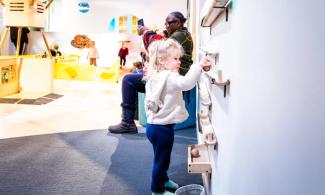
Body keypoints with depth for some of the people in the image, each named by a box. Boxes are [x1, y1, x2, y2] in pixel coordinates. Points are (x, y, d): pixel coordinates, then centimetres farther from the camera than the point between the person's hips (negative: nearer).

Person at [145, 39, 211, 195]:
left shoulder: (155, 77, 9)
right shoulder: (169, 77, -23)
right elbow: (185, 83, -42)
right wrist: (198, 66, -40)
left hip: (154, 124, 10)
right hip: (162, 127, -10)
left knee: (162, 158, 27)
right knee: (161, 159, 6)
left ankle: (163, 180, 45)